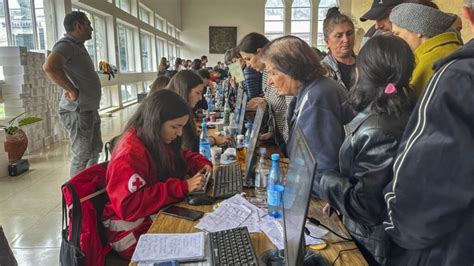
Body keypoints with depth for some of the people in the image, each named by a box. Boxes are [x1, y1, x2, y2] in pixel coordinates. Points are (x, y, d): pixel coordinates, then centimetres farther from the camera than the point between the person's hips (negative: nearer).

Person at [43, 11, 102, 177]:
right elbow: (49, 67, -34)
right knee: (82, 156, -2)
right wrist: (72, 90, -25)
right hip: (77, 111, -10)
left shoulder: (78, 46, 17)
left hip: (90, 109, 10)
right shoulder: (66, 45, -14)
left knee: (94, 151, 19)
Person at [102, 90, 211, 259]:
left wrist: (201, 165, -1)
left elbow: (181, 156, 21)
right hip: (133, 230, -8)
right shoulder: (130, 153, -24)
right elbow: (129, 206, -30)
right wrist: (183, 187, -30)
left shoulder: (158, 141, 2)